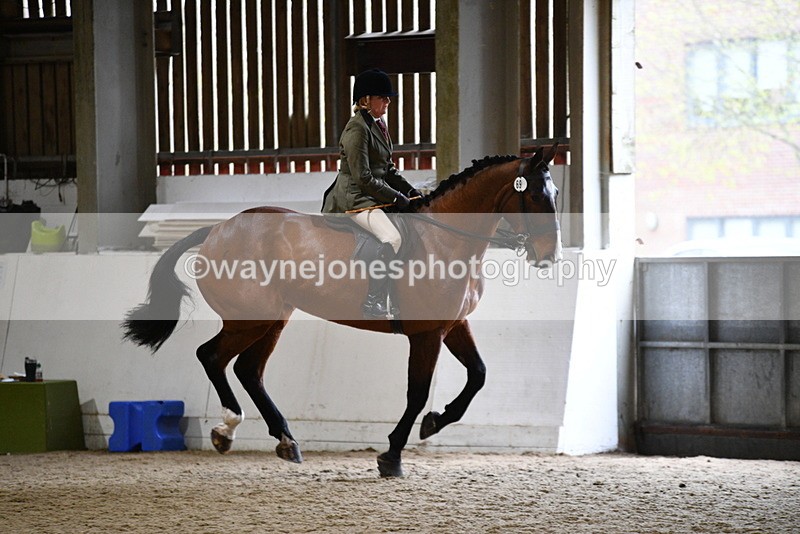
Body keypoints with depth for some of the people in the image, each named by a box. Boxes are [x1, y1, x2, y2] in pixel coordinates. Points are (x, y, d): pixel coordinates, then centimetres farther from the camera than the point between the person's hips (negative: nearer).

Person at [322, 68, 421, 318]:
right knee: (393, 238, -30)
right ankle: (373, 302, -30)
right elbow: (363, 178, -19)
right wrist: (396, 197, -16)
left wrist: (410, 190, 8)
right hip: (355, 197, -10)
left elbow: (388, 169, 22)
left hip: (375, 195, 10)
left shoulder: (378, 126, 16)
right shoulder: (357, 129, -14)